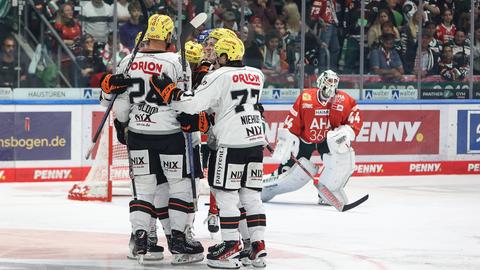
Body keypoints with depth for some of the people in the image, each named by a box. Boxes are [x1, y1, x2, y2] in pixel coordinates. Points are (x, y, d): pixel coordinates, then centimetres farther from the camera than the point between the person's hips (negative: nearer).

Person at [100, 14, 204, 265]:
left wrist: (123, 123, 23)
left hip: (138, 133, 4)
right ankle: (177, 240, 4)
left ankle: (139, 237, 1)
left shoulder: (128, 62, 2)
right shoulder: (174, 62, -12)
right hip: (170, 132, -4)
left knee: (144, 185, 11)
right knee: (180, 184, 7)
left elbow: (120, 102, 6)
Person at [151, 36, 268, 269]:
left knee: (225, 193, 0)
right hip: (256, 141, 7)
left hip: (232, 143, -7)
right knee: (251, 194, 11)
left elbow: (194, 103, -17)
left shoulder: (219, 76, -9)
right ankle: (258, 247, 9)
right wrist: (201, 122, 14)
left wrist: (167, 89, -7)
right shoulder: (256, 75, 13)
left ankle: (231, 246, -3)